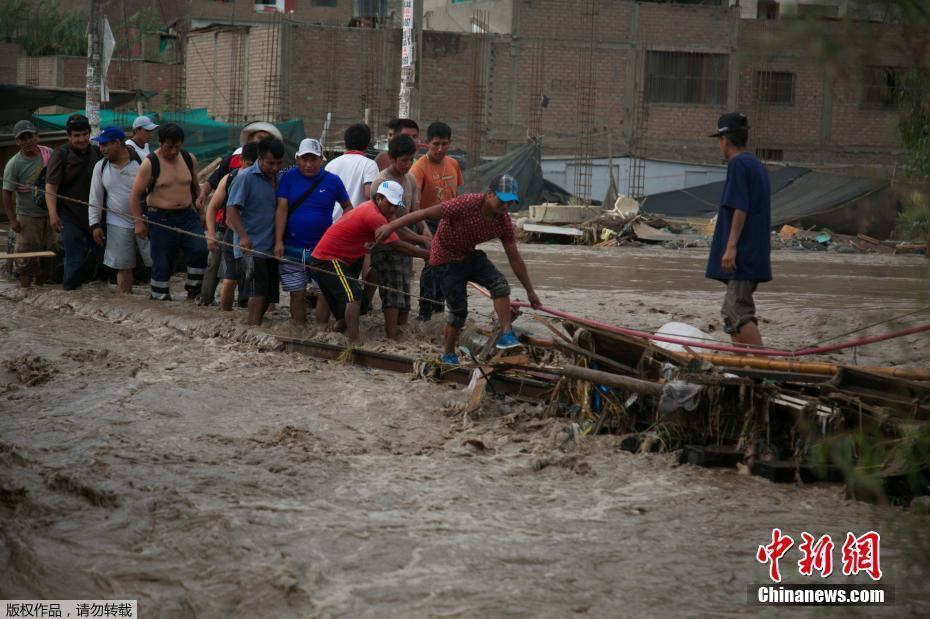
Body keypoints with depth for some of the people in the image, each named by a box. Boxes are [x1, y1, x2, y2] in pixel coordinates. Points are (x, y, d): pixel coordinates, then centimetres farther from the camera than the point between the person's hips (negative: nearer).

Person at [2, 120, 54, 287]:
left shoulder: (49, 154, -2)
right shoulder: (14, 164, -13)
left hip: (49, 214, 5)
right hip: (27, 217, -4)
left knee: (47, 254, 12)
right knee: (26, 255, -8)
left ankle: (40, 284, 26)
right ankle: (25, 289, -1)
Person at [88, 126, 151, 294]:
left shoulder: (141, 162, -8)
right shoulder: (101, 167, 4)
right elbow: (95, 198, 9)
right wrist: (95, 224, 4)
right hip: (118, 225, 3)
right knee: (123, 267, 7)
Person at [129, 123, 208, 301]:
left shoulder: (189, 159, 5)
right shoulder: (150, 164, -8)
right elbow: (135, 194, -5)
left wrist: (200, 209, 22)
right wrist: (138, 222, -8)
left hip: (187, 215, 4)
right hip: (161, 219, -3)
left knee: (199, 250, -16)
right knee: (162, 263, -2)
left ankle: (193, 291, -2)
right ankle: (158, 297, 10)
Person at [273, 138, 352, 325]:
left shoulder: (332, 181, 1)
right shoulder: (289, 177, 0)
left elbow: (348, 207, 11)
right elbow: (281, 209, -6)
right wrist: (278, 241, -13)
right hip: (292, 248, 0)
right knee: (297, 294, 6)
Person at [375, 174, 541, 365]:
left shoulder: (503, 222, -14)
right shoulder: (467, 204, -33)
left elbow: (515, 258, -4)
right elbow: (425, 213, -29)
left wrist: (530, 291, -1)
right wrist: (391, 226, -30)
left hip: (470, 256, 5)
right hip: (446, 258, -5)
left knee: (500, 284, -19)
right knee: (458, 308, -6)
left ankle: (506, 334, -16)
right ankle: (448, 355, 13)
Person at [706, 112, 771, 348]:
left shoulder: (738, 163, -10)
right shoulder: (757, 166, 19)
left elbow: (740, 208, -19)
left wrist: (731, 246, -21)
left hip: (742, 255, -10)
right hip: (756, 254, 10)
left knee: (740, 311, -14)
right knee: (732, 311, 14)